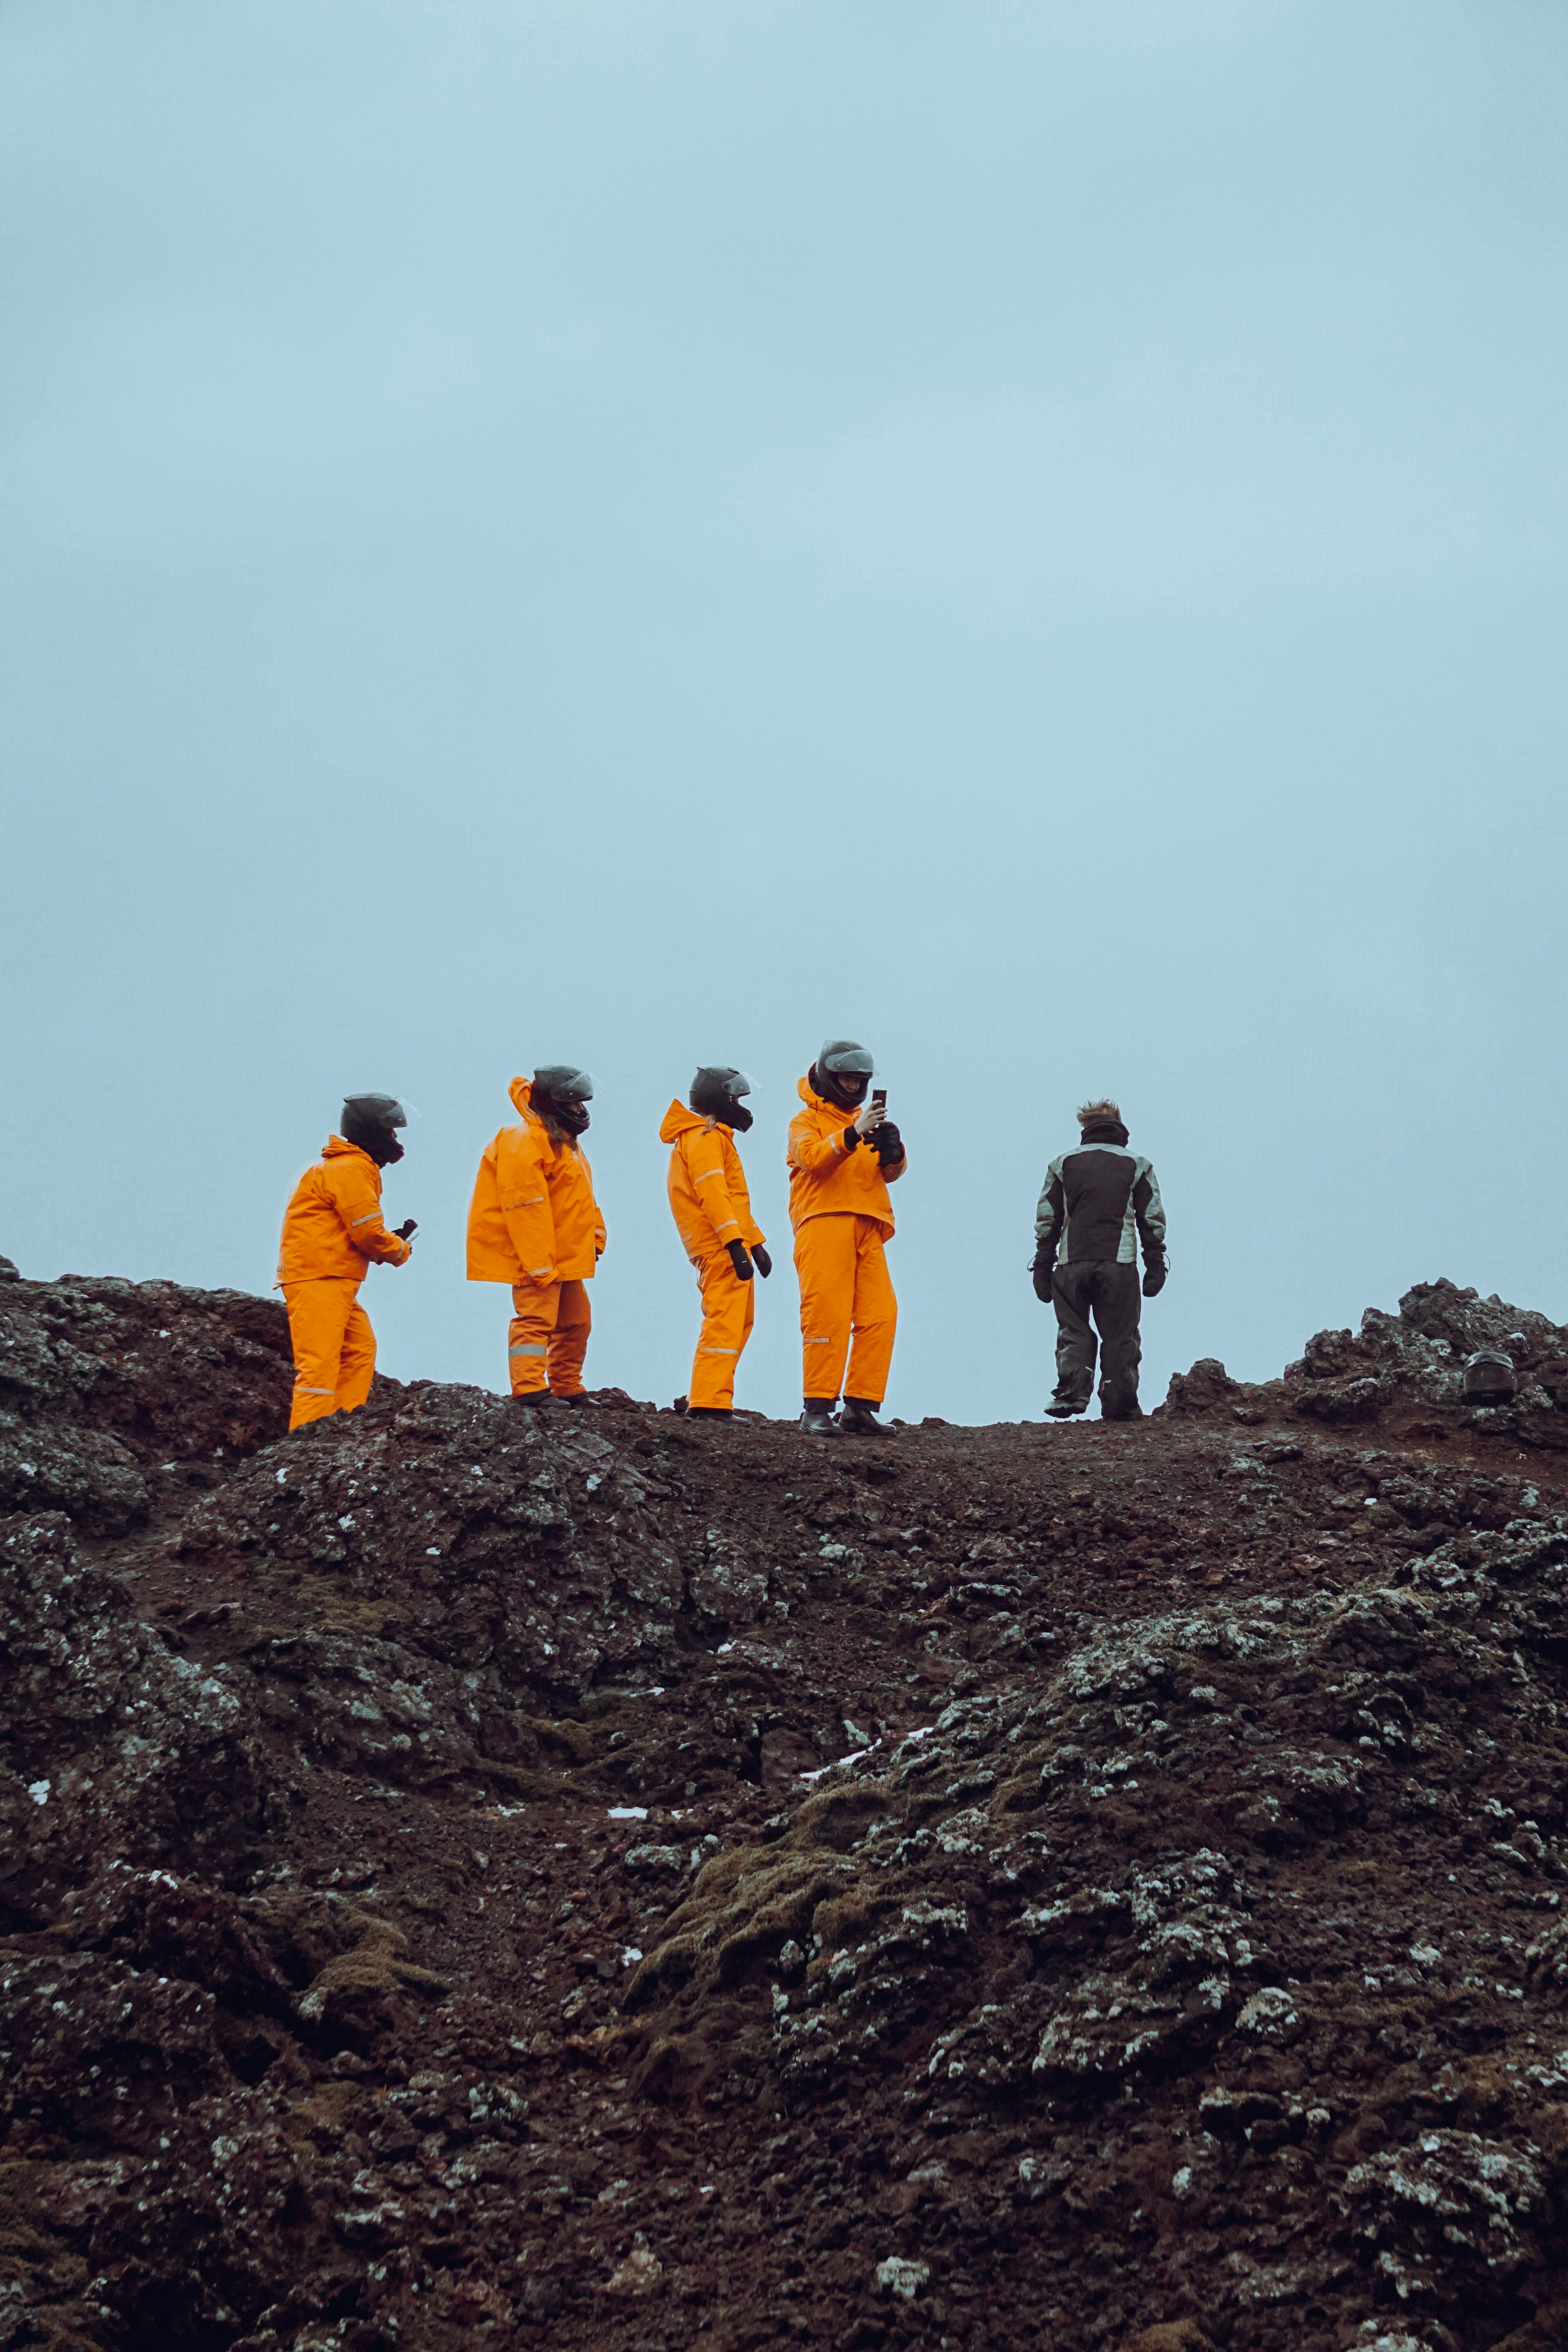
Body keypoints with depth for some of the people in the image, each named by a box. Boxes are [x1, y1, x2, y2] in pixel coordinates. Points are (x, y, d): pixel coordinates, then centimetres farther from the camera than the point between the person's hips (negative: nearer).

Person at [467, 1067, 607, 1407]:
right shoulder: (526, 1143, -16)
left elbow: (583, 1201, 25)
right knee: (537, 1318, -16)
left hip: (566, 1257, 10)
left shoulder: (564, 1142, 18)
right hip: (537, 1259, -10)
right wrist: (538, 1264, -25)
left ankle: (568, 1389, 24)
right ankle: (529, 1388, -20)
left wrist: (595, 1239, 14)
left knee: (575, 1322, 15)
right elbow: (525, 1207, -22)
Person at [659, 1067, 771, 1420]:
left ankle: (703, 1398, 19)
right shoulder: (704, 1137, -9)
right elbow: (712, 1194, -20)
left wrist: (756, 1242, 27)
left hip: (730, 1248, 11)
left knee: (740, 1322, 16)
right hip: (720, 1247, -11)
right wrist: (736, 1243, -28)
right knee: (724, 1322, -15)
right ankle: (710, 1405, -20)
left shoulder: (716, 1137, 25)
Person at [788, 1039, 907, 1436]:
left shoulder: (864, 1120, 26)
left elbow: (891, 1172, 12)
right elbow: (813, 1157, -13)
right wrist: (852, 1135, -27)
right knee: (827, 1316, -12)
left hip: (867, 1230, 5)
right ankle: (818, 1409, -12)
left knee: (880, 1317, -5)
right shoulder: (806, 1122, 10)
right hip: (823, 1223, -5)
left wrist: (892, 1150, -11)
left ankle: (861, 1407, -3)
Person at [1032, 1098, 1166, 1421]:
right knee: (1120, 1336, 4)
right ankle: (1120, 1404, 2)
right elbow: (1153, 1221, 7)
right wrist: (1155, 1268, 10)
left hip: (1072, 1264, 1)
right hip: (1119, 1263, -1)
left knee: (1073, 1333, 8)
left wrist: (1042, 1269, 13)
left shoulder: (1063, 1165, 11)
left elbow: (1046, 1221, 10)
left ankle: (1072, 1393, -8)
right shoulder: (1137, 1166, 9)